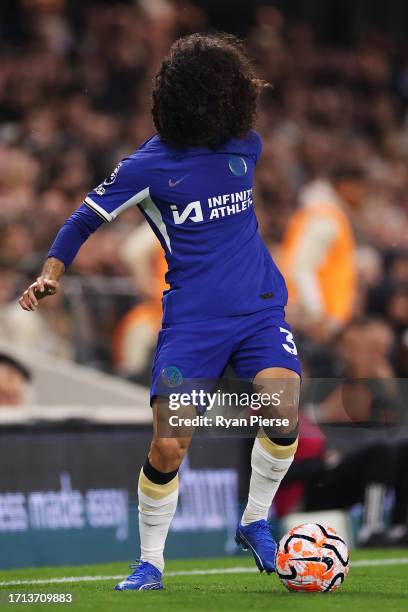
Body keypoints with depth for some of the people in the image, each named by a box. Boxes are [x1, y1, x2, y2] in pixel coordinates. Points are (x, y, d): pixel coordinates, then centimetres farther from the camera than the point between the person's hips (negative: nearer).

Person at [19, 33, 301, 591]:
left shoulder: (245, 145, 5)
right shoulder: (151, 165, -7)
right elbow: (88, 217, 3)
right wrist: (51, 274, -6)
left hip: (260, 307, 3)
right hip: (193, 317, -3)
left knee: (284, 412, -21)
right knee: (169, 446, -8)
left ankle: (255, 523, 3)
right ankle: (150, 562, 12)